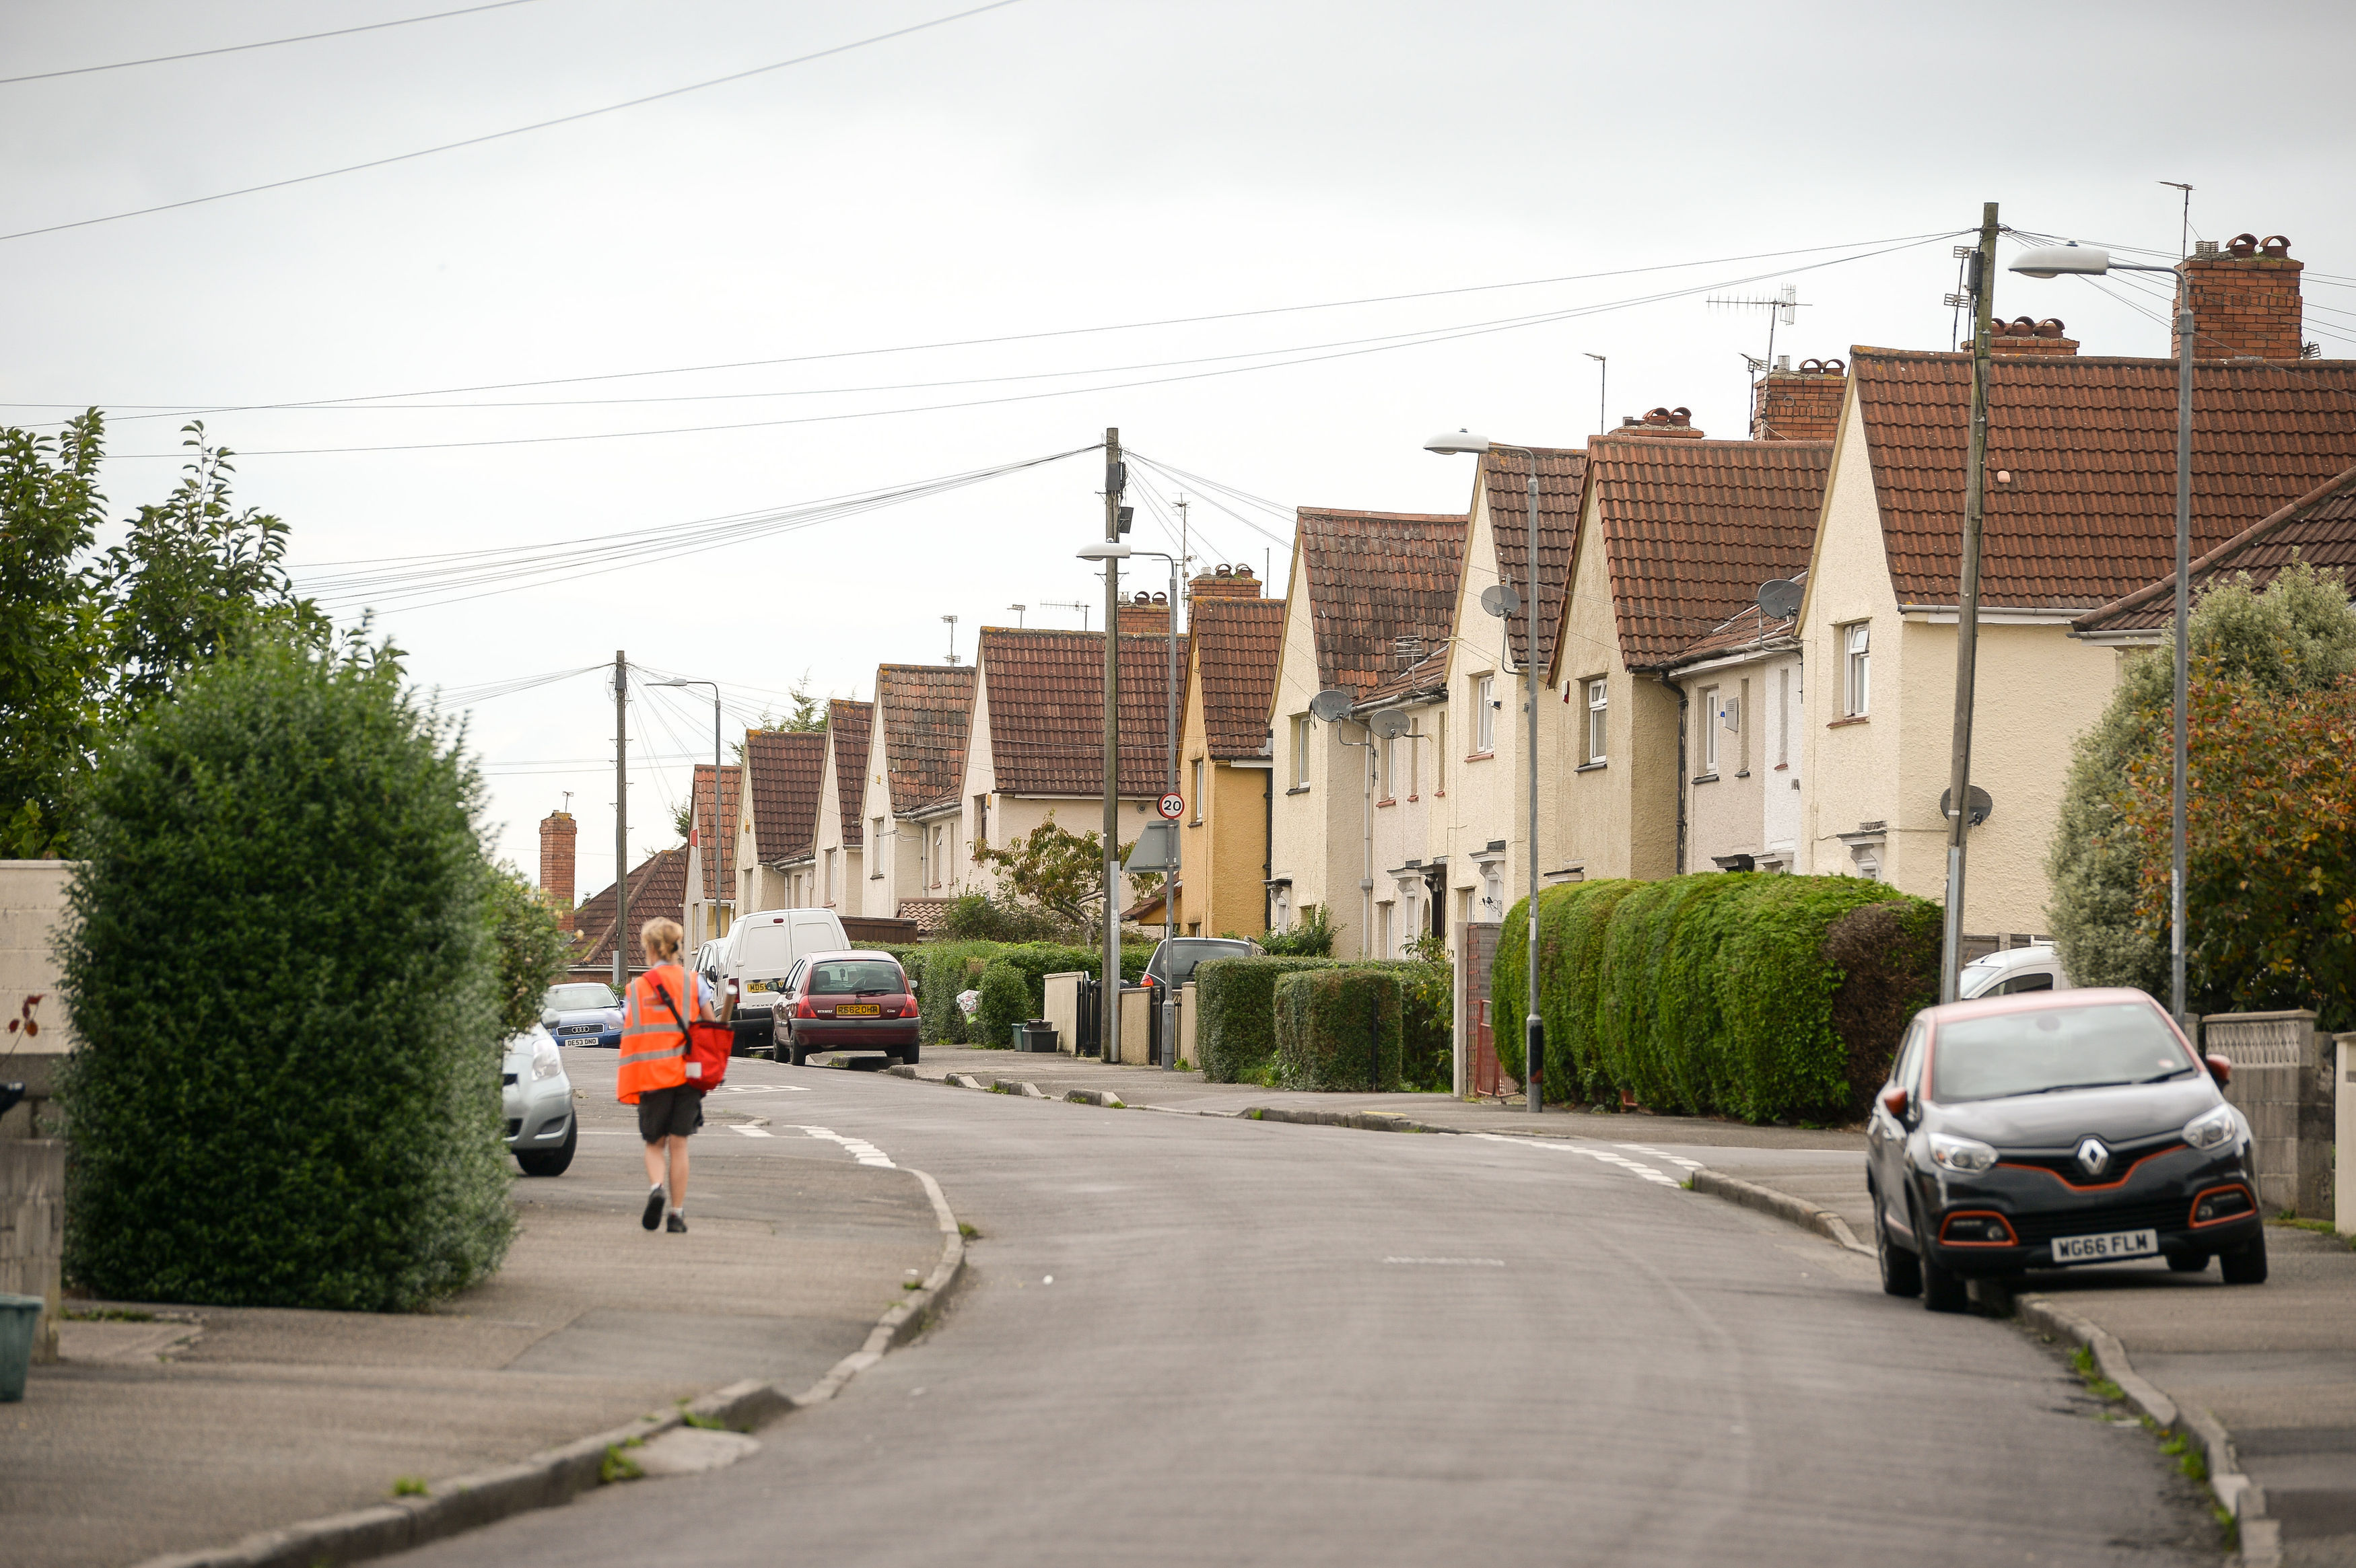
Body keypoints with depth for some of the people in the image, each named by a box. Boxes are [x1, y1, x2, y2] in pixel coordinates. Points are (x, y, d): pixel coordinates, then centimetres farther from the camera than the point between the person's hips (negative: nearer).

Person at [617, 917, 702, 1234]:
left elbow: (628, 1037, 2)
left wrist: (627, 1086, 7)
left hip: (650, 1076, 0)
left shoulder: (637, 988, 3)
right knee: (678, 1144, 7)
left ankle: (656, 1187, -16)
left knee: (655, 1143, 13)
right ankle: (677, 1214, 4)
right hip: (687, 1074, 0)